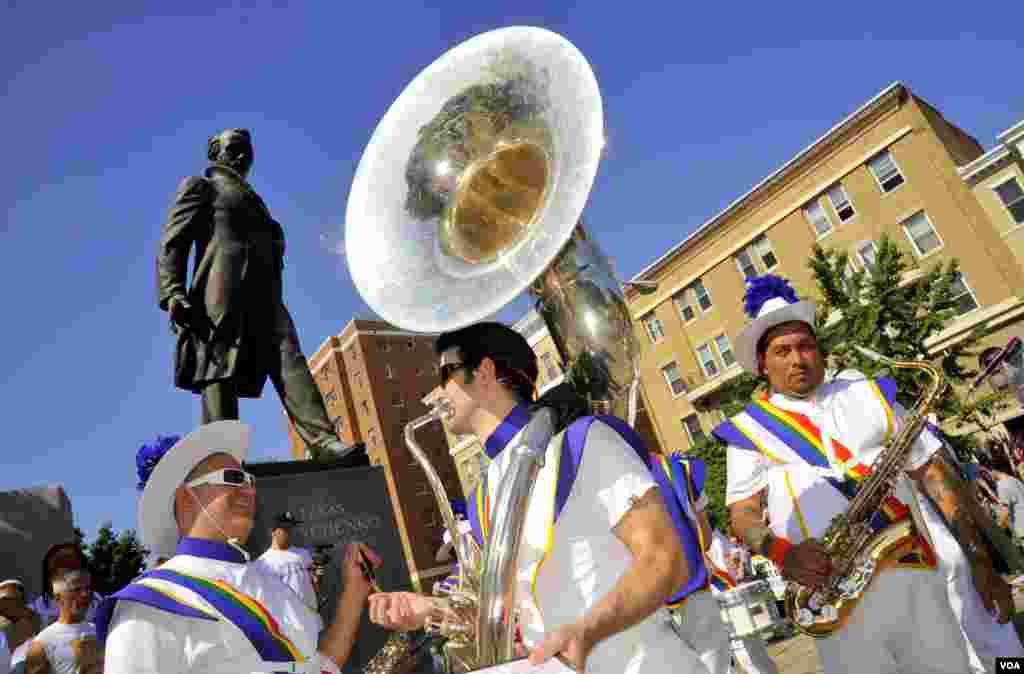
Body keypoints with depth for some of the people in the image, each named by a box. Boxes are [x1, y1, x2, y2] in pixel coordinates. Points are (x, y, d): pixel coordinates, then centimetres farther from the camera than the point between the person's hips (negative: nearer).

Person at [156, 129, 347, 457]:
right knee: (220, 373, -12)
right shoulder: (200, 186, 18)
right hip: (223, 293, -5)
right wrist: (172, 293, -14)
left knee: (289, 360, -15)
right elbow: (173, 242, 3)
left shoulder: (252, 201, 37)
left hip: (264, 296, 5)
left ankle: (325, 442, -30)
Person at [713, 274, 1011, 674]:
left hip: (916, 573, 3)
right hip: (832, 597, -2)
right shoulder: (748, 429, 5)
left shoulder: (868, 394, 12)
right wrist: (782, 552, -20)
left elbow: (931, 470, 12)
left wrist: (978, 555, 5)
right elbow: (742, 514, 0)